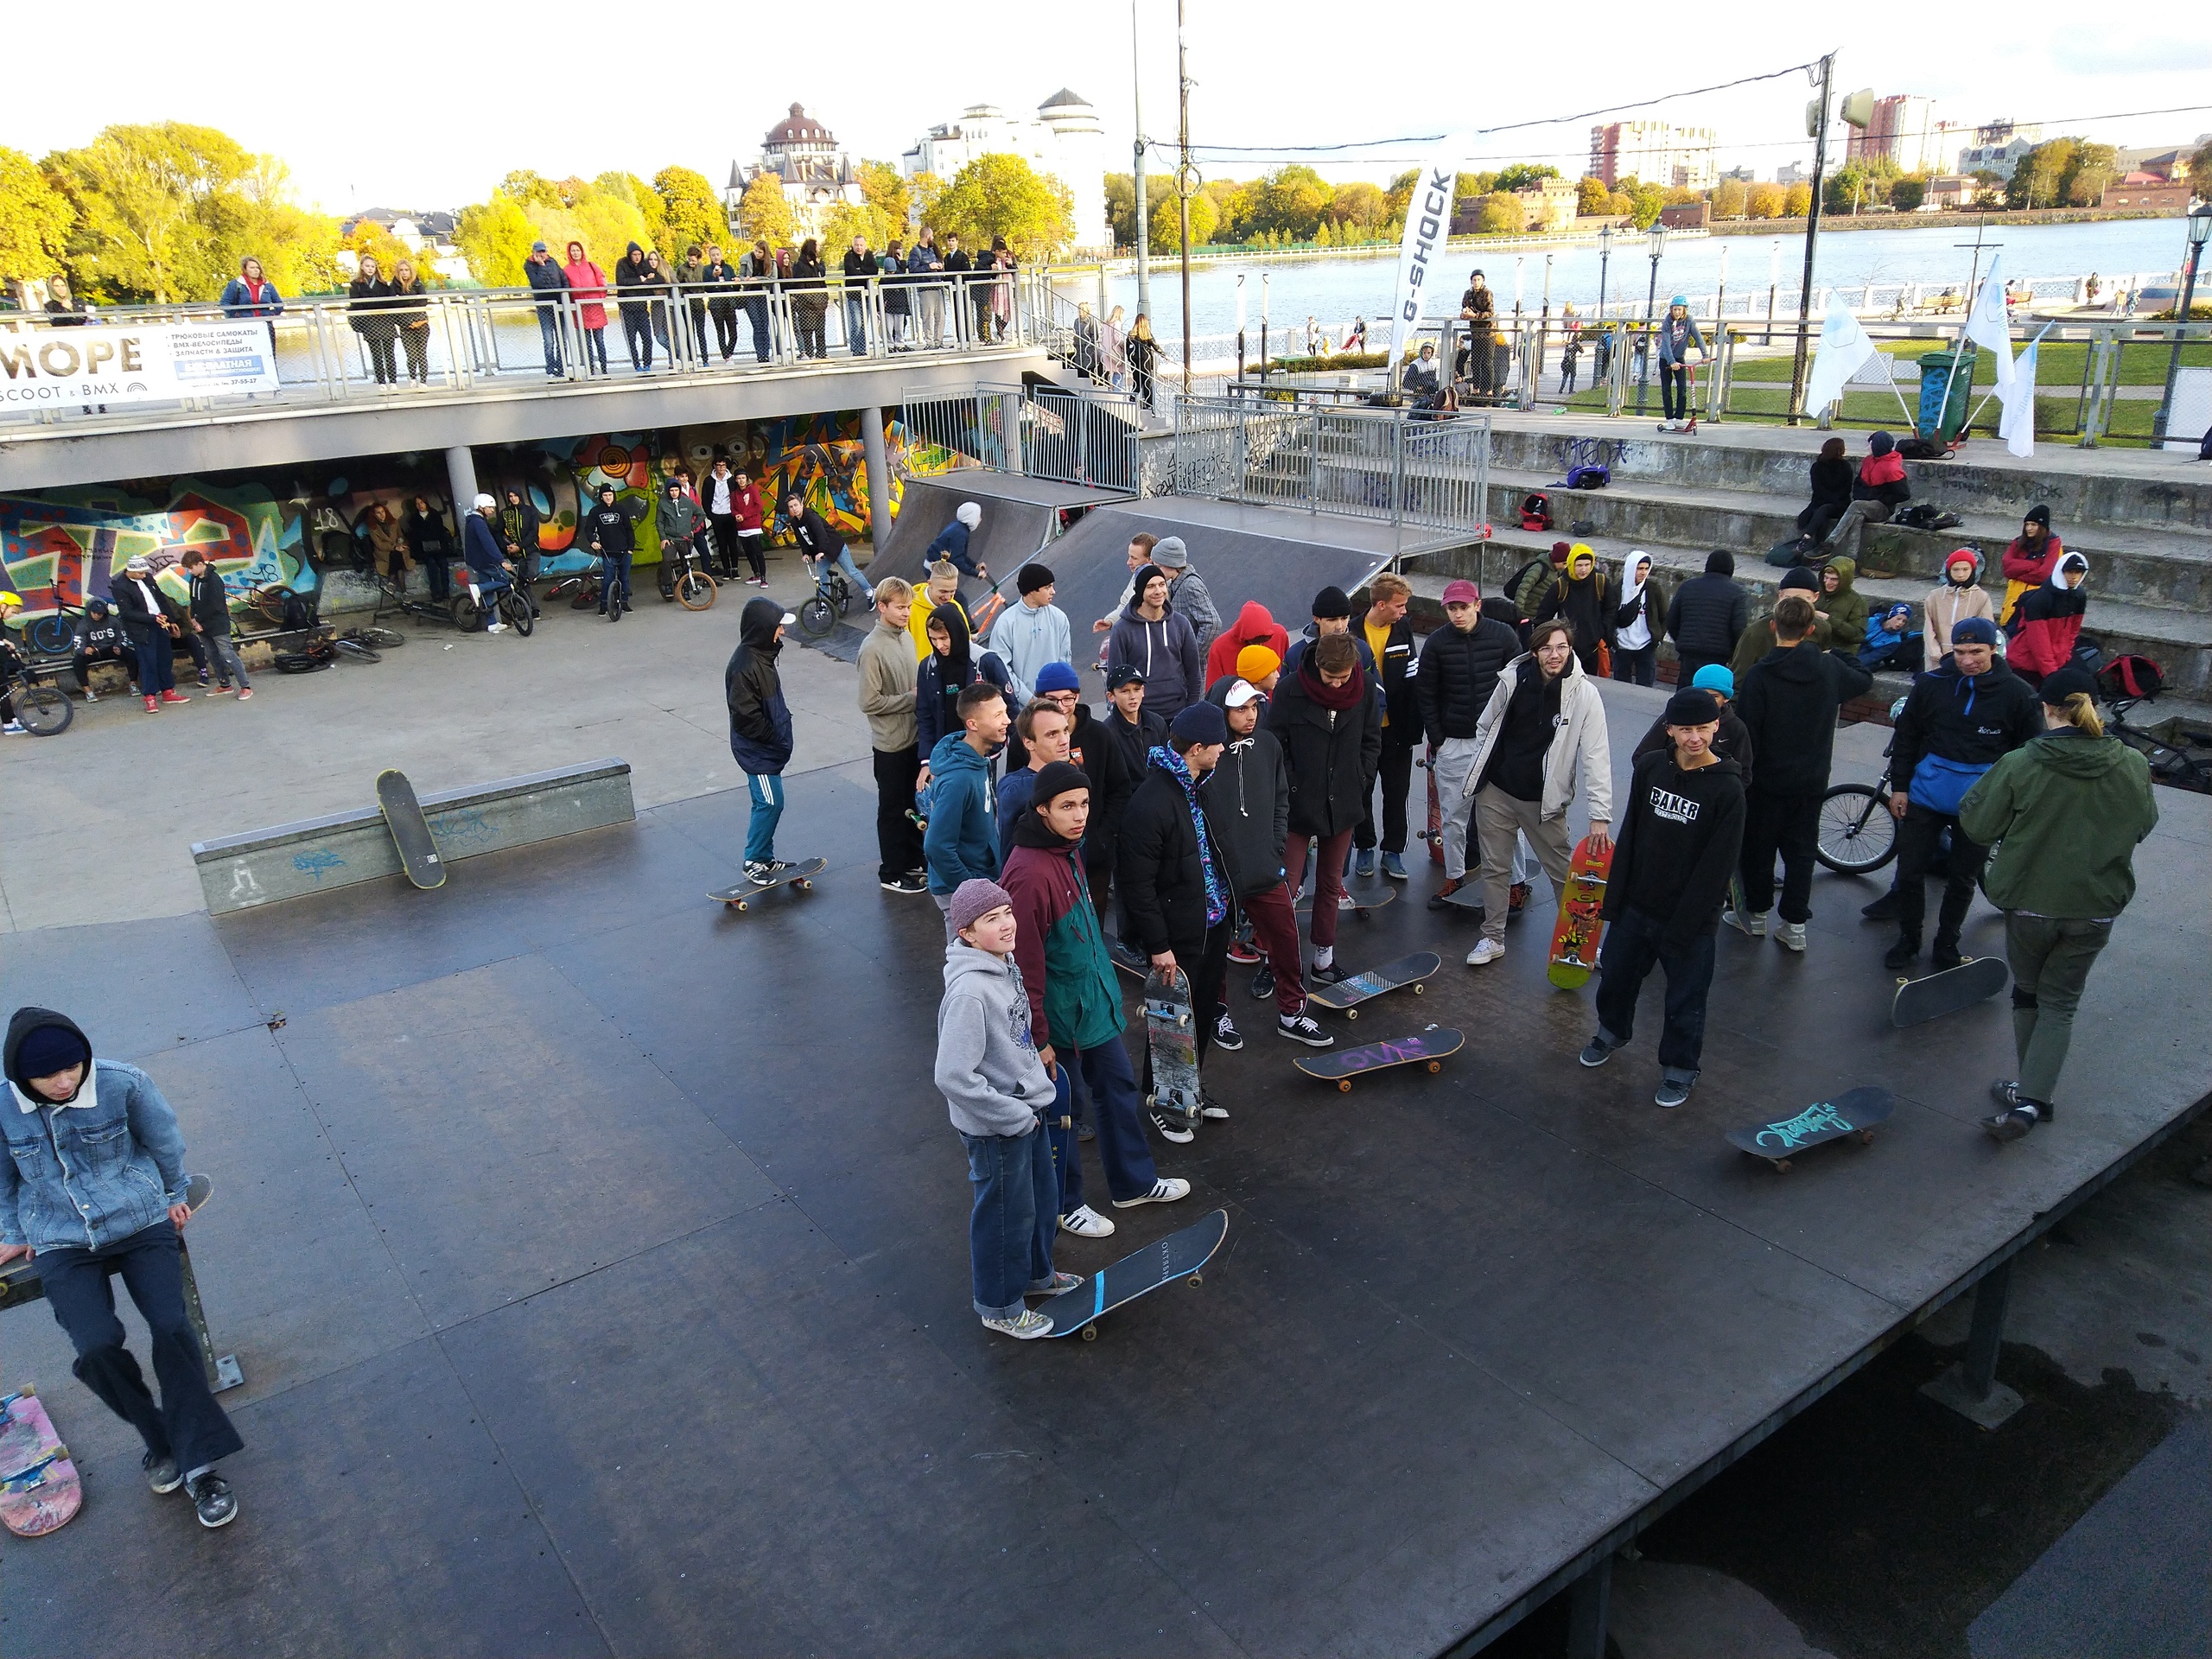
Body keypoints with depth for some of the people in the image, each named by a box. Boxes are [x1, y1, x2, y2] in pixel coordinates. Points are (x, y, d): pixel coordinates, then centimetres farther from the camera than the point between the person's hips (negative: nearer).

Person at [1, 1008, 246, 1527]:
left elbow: (165, 1142, 5)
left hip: (140, 1223, -1)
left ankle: (198, 1464, -5)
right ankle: (158, 1438, 7)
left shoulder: (123, 1084, -15)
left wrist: (173, 1196, 17)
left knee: (171, 1326, -19)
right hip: (63, 1245, 1)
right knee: (96, 1346, -20)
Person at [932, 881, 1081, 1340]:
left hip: (1028, 1108, 8)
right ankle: (1000, 1307, 35)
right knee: (1007, 1215, 12)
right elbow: (953, 1077, -31)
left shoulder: (1006, 964, -3)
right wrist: (1015, 1116, -23)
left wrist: (1040, 1082, 10)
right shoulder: (970, 992, -31)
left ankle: (1036, 1273, 51)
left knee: (1043, 1198, 26)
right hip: (995, 1129, -8)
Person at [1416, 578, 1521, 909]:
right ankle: (1454, 877, 19)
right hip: (1452, 744, 1)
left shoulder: (1503, 636, -2)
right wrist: (1437, 741, 0)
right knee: (1454, 816, 7)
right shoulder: (1437, 643, -1)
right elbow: (1426, 695, 5)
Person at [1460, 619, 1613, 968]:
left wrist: (1600, 815, -22)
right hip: (1496, 792, 2)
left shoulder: (1584, 694, -14)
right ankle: (1493, 938, 27)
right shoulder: (1512, 679, -7)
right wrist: (1478, 774, 9)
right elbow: (1485, 727, 8)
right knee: (1495, 867, 12)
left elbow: (1596, 756, -17)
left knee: (1563, 872, 5)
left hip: (1544, 800, -2)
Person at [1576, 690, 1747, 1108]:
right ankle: (1612, 1031, 49)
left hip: (1690, 918, -5)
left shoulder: (1727, 790, -17)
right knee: (1615, 974, 22)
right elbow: (1630, 835, 4)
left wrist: (1684, 925, -17)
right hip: (1636, 906, 5)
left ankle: (1680, 1069, 32)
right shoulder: (1650, 768, -3)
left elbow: (1716, 867, -16)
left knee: (1685, 1001, 11)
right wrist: (1615, 896, 3)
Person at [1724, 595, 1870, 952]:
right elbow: (1865, 679, 20)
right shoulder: (1830, 668, -3)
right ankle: (1795, 925, 12)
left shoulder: (1760, 675, -18)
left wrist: (1739, 772, -7)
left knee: (1759, 847, 12)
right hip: (1812, 781, 4)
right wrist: (1834, 652, 29)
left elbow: (1746, 732, -17)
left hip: (1768, 779, -4)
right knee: (1801, 851, 10)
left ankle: (1756, 915, 24)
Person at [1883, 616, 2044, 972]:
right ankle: (1908, 940, 23)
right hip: (1926, 794, 1)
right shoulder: (1931, 685, -3)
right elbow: (1905, 738, 6)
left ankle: (1947, 944, 28)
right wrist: (1899, 786, 4)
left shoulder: (2016, 694, -7)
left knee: (1962, 879, 12)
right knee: (1909, 872, 4)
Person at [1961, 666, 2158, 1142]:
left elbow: (1977, 826, -9)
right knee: (2059, 1004, 11)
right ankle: (2031, 1098, 0)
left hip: (2029, 902, -1)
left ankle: (2030, 1092, 30)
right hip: (2095, 908, 2)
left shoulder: (2018, 765, -17)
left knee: (2028, 995, 19)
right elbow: (2144, 824, 8)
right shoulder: (2132, 767, -8)